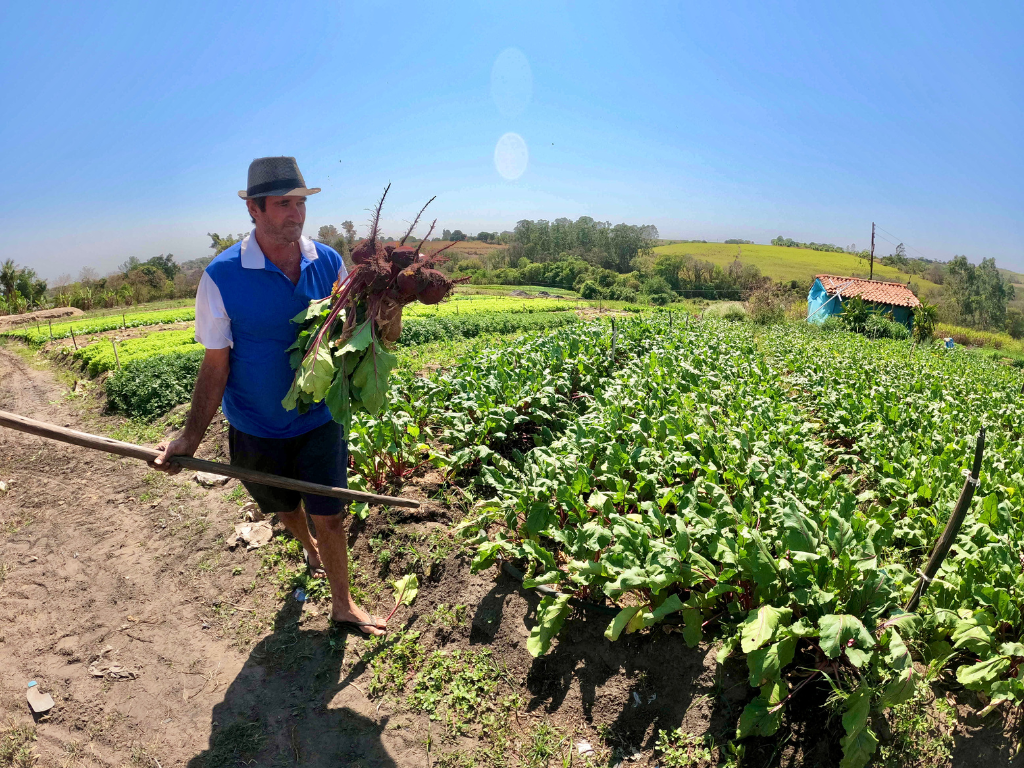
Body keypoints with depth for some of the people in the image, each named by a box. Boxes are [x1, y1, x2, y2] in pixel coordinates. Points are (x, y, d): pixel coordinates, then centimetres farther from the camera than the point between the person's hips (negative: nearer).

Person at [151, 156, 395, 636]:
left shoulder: (328, 262, -9)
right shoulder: (222, 277, -17)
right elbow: (215, 366, -12)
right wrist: (191, 438, -14)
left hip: (320, 419, 1)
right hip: (257, 428, 0)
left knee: (331, 516, 6)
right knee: (286, 506, 24)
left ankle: (342, 605, 29)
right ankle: (307, 547, 59)